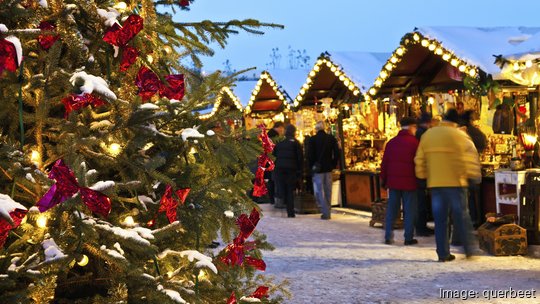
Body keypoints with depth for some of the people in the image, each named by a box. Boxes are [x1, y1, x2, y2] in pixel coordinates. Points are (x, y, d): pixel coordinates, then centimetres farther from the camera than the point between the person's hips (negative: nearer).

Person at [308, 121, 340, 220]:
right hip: (328, 168, 4)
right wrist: (333, 165, 9)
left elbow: (310, 155, -9)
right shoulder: (331, 138, 1)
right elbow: (337, 153, 0)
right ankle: (327, 212, 18)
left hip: (318, 168, -4)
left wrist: (311, 167, 3)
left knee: (319, 191, 1)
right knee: (328, 191, 13)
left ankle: (325, 212, -8)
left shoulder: (313, 139, -9)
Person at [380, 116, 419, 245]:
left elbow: (384, 163, 7)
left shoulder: (391, 142, 6)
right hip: (409, 182, -4)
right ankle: (408, 238, 4)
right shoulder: (414, 142, -7)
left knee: (392, 209, 10)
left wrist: (383, 179, 14)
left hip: (393, 181, 4)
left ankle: (388, 237, 8)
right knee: (409, 210, 3)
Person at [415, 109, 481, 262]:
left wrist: (423, 175, 21)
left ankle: (443, 253, 6)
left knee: (440, 219, 6)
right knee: (461, 215, 7)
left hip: (435, 183, 3)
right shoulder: (459, 135, -5)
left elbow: (420, 160, 10)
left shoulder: (427, 135, 9)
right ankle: (469, 249, 10)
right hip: (455, 182, -3)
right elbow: (470, 157, -10)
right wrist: (475, 175, 2)